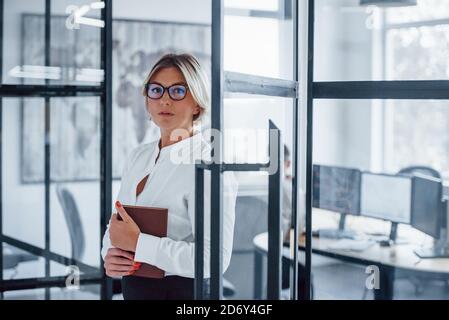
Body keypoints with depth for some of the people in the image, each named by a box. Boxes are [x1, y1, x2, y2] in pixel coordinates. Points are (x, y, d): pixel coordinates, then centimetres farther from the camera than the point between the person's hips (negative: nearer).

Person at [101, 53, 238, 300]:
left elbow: (214, 258, -26)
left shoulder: (208, 165, -17)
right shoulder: (139, 156, 6)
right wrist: (109, 255, -9)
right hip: (133, 288, 6)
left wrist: (137, 242, -23)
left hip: (182, 290, -6)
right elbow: (114, 225, 12)